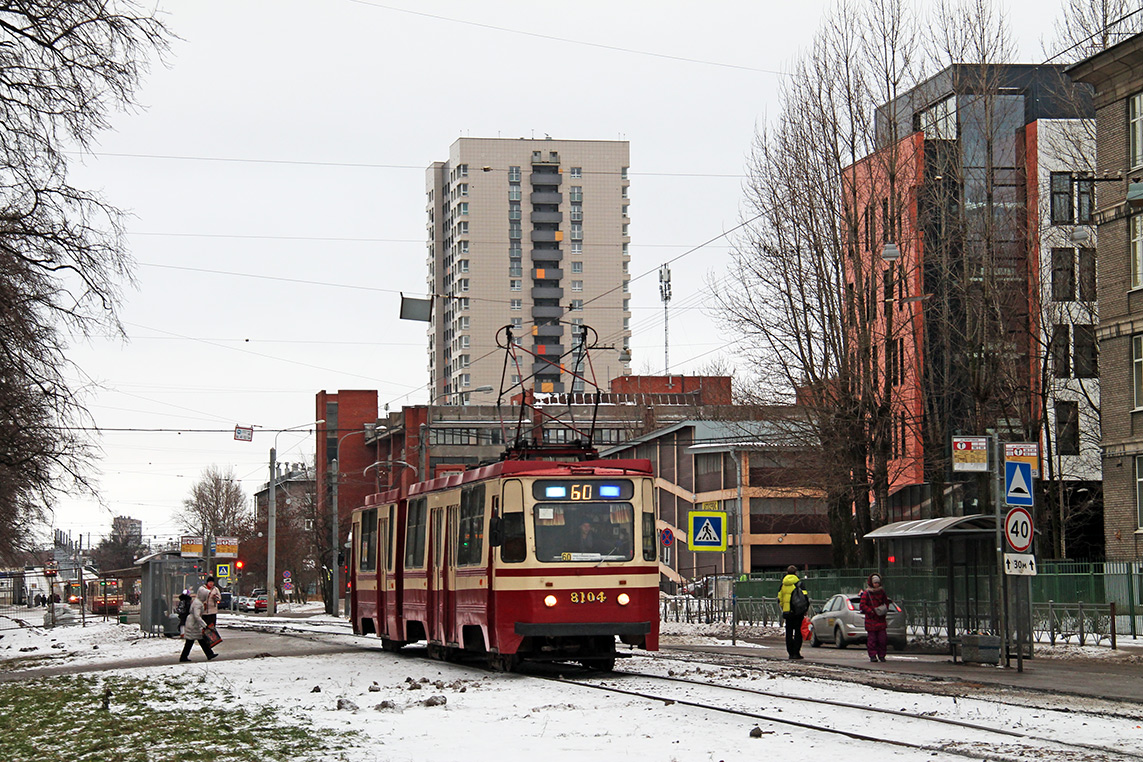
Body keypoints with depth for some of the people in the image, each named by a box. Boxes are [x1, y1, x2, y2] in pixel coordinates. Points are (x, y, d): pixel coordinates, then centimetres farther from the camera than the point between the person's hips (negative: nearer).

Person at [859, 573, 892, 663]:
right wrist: (871, 611, -16)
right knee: (872, 638, -3)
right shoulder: (866, 593, -5)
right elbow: (863, 605, -6)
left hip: (881, 619, 4)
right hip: (871, 619, -4)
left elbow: (886, 602, 22)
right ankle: (873, 656, 3)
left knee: (882, 638, 0)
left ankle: (881, 655, 10)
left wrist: (885, 610, 4)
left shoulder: (882, 592, 9)